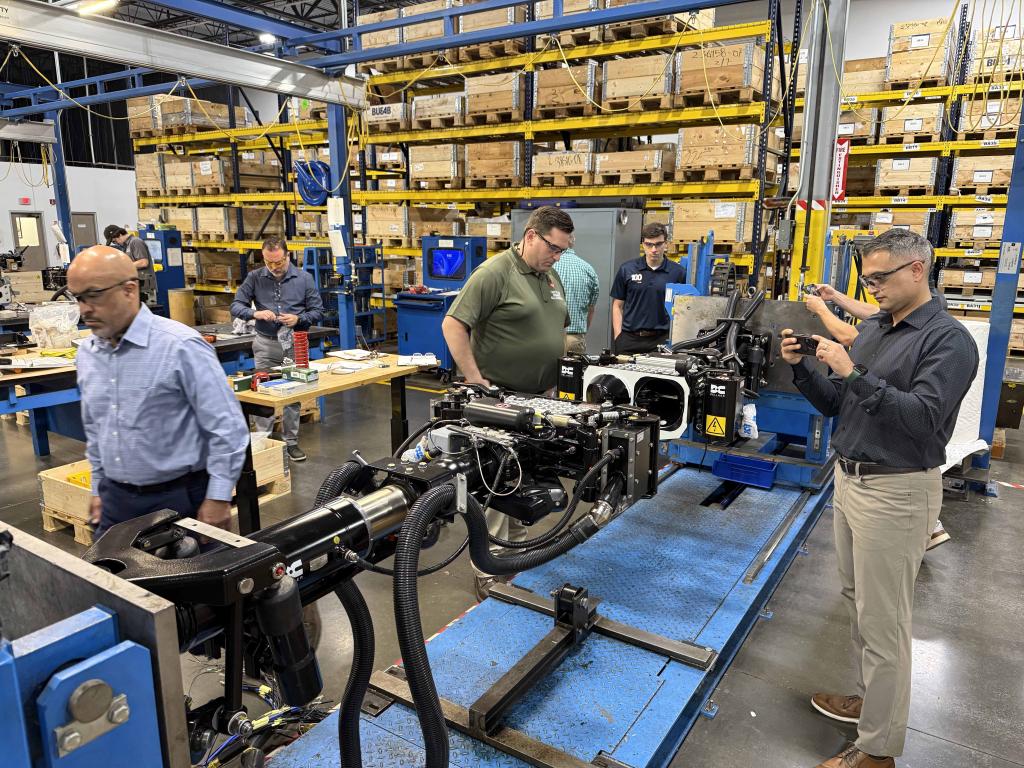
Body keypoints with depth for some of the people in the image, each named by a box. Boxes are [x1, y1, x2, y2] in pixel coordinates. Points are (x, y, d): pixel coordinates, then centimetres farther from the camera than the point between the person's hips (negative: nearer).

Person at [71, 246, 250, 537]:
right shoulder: (86, 353, 4)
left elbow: (227, 427, -17)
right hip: (116, 500, 6)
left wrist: (218, 499, -17)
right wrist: (99, 488, 18)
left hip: (178, 498, -6)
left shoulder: (181, 346, -18)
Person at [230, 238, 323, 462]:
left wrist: (298, 319, -17)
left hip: (294, 345, 0)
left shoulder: (304, 278, 1)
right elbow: (236, 306, -1)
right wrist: (255, 313, -21)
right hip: (266, 345, 0)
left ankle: (291, 442, 18)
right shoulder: (255, 278, 1)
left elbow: (318, 311, 2)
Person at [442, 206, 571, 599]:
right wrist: (475, 381, -20)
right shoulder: (494, 272, -13)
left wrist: (563, 367, 15)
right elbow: (453, 324, -17)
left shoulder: (551, 277, 13)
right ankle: (490, 574, 9)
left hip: (541, 397, 8)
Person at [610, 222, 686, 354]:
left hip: (662, 339, 0)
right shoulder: (627, 270, 3)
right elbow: (618, 306, 7)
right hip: (629, 339, 1)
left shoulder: (678, 273, 2)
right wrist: (618, 338, -2)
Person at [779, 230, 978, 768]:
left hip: (896, 493, -8)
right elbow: (836, 405, 12)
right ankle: (872, 699, 38)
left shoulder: (948, 340, -13)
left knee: (882, 621, 0)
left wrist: (853, 373, -28)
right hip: (850, 480, 8)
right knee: (858, 602, 19)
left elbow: (923, 418, -26)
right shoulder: (872, 328, 10)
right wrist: (800, 367, -4)